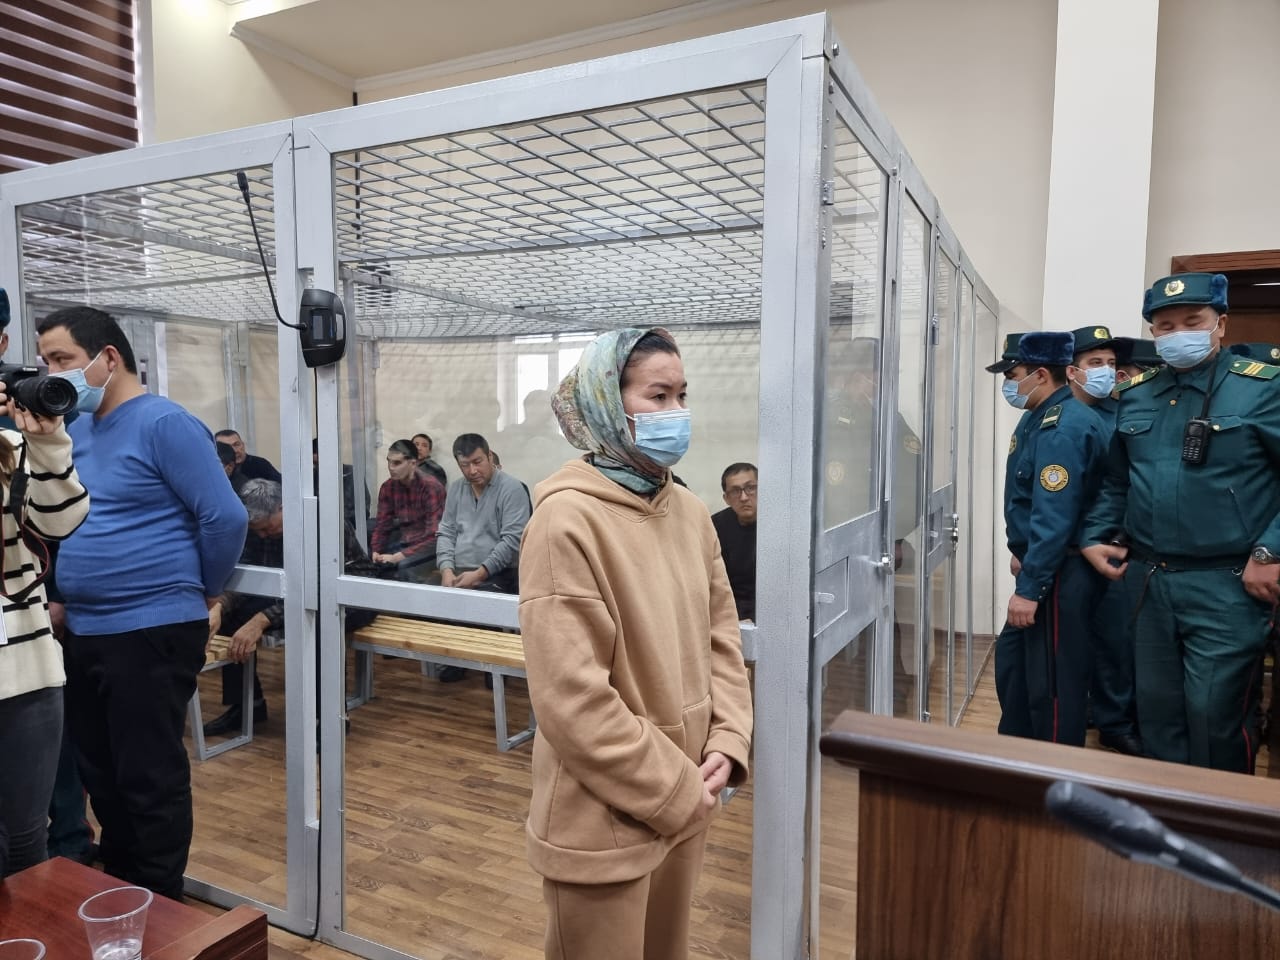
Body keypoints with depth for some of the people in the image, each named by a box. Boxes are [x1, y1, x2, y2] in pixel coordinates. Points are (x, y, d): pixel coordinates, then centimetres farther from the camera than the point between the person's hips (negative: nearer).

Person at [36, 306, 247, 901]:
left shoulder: (163, 424, -14)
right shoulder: (75, 428, 10)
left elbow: (225, 518, -18)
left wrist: (203, 593, -5)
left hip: (151, 633, -8)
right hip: (83, 631, 8)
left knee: (151, 780, 3)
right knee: (100, 774, 19)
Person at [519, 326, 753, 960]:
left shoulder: (690, 512, 2)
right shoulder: (568, 520, -20)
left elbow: (721, 638, 9)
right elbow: (572, 699, -22)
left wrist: (726, 748, -4)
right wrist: (676, 792, -14)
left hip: (685, 804, 7)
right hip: (606, 821, -6)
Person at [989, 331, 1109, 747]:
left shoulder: (1063, 428, -22)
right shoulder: (1039, 418, 11)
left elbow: (1053, 518, -27)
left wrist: (1029, 588, -26)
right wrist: (1020, 553, 18)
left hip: (1059, 575, -11)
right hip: (1039, 563, 11)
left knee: (1051, 681, 1)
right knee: (1012, 660, 20)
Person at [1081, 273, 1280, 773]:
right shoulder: (1133, 396, 9)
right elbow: (1115, 482, 18)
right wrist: (1094, 537, 8)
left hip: (1226, 584, -5)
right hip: (1148, 580, 5)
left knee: (1215, 715, 1)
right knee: (1156, 709, 15)